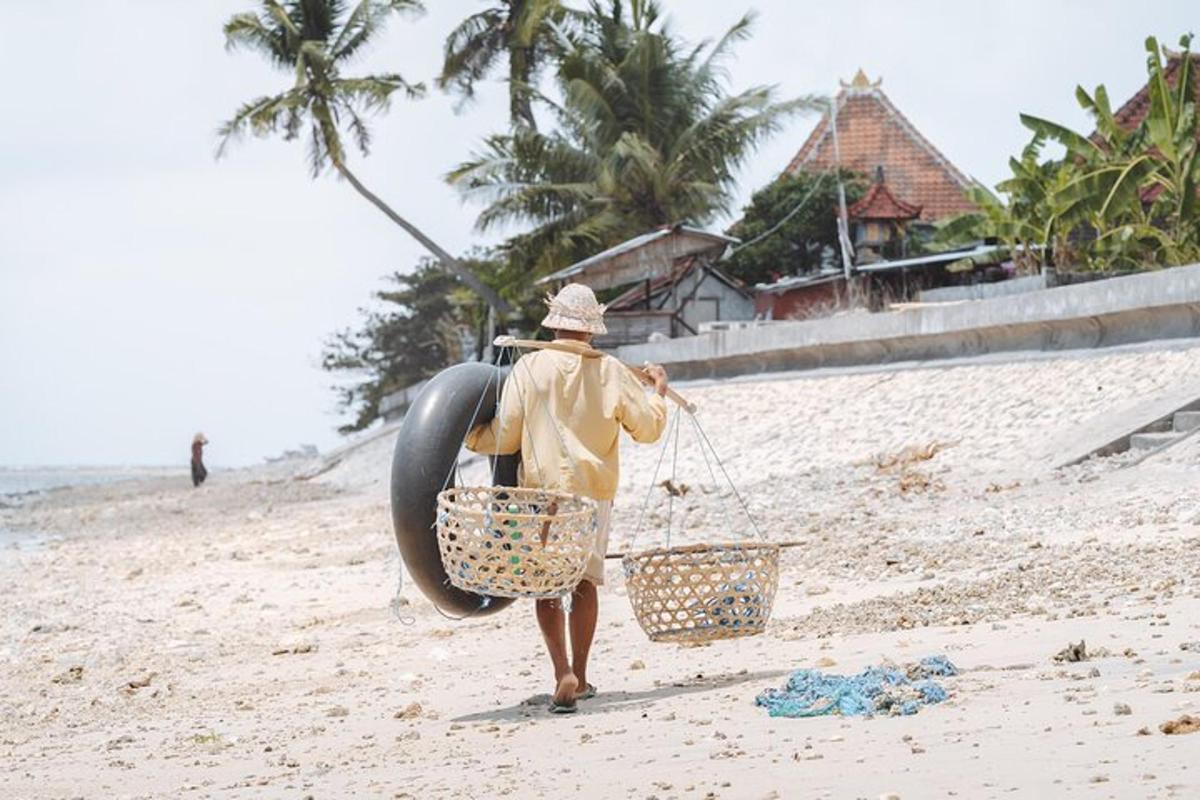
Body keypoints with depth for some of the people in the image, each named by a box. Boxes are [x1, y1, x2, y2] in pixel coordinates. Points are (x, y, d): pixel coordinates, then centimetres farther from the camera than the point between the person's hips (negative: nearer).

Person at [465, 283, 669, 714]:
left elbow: (504, 438, -2)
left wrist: (468, 437, 17)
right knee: (585, 582, 13)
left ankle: (563, 674, -16)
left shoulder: (528, 368, -4)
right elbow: (648, 427, 7)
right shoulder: (610, 371, -1)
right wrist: (659, 389, 25)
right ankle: (580, 677, 18)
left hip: (541, 489, -1)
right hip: (594, 489, 2)